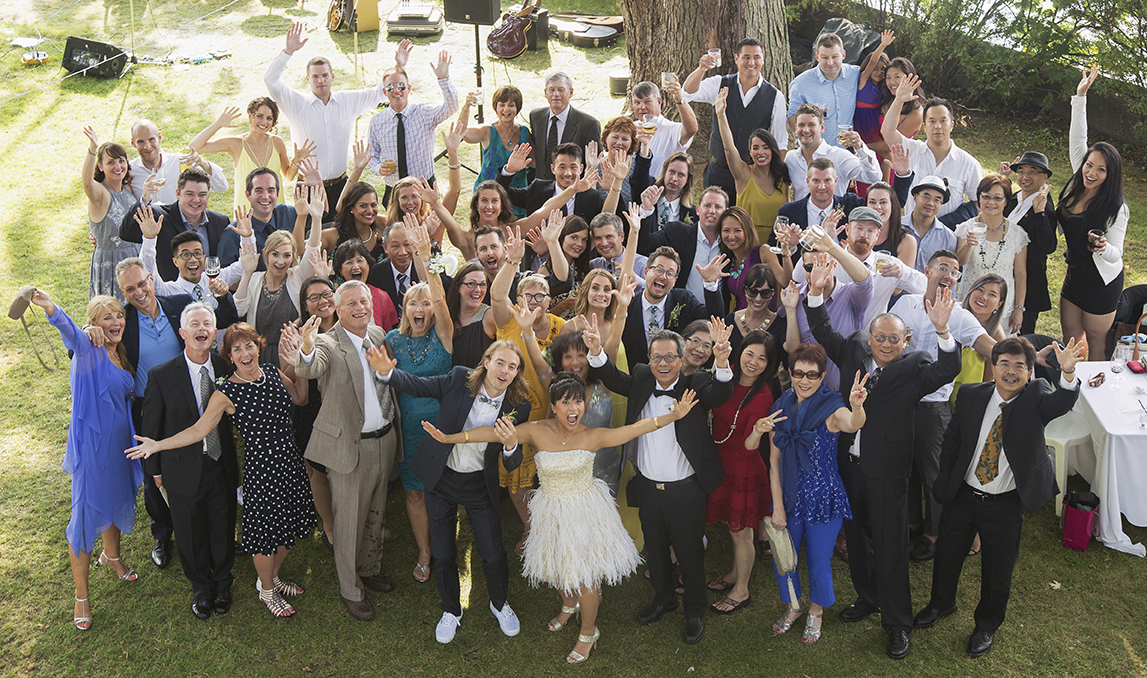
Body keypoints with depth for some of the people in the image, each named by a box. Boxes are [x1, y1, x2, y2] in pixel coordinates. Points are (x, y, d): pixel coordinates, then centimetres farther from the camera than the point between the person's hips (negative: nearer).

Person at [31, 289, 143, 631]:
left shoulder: (120, 355, 7)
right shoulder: (88, 350, -14)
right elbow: (70, 331, -38)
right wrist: (52, 309, -59)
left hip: (118, 442, 7)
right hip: (91, 446, -7)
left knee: (116, 501, 24)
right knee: (86, 515, -1)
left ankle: (112, 556, 52)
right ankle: (81, 594, 14)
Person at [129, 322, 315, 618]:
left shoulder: (272, 372, 0)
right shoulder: (226, 392, -13)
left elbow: (300, 399, 13)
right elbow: (199, 430, -9)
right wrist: (157, 445, -15)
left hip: (290, 461, 5)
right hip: (260, 468, -5)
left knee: (289, 525, 18)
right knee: (266, 530, 8)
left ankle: (272, 577, 44)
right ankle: (267, 590, 34)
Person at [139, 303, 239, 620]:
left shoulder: (227, 370, -5)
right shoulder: (162, 376, -12)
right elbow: (151, 428, -4)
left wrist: (232, 456, 3)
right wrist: (155, 470, 0)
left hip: (222, 465, 2)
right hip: (183, 471, -2)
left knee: (223, 527, 16)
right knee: (190, 532, 14)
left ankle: (222, 582, 40)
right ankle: (200, 586, 38)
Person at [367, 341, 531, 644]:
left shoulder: (518, 406, -14)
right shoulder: (459, 380, -17)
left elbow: (512, 464, -11)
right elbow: (416, 385, -8)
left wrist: (511, 445, -35)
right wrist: (386, 372, -28)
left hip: (479, 483, 0)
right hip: (441, 480, 0)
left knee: (493, 553, 7)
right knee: (443, 553, 12)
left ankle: (499, 604, 39)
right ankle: (451, 610, 38)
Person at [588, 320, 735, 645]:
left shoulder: (695, 384, -12)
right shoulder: (641, 380, -1)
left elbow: (720, 393, -30)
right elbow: (612, 378, -13)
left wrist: (722, 362, -51)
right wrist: (596, 350, -33)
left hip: (686, 489, -3)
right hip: (648, 487, 4)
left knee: (690, 552, 13)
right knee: (655, 548, 22)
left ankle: (695, 610, 35)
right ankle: (663, 597, 47)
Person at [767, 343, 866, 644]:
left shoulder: (830, 408, -14)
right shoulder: (781, 408, -2)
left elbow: (852, 424, -40)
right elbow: (774, 462, 1)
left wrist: (857, 407, -62)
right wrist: (777, 506, -3)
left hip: (823, 498, -4)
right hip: (788, 497, 4)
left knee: (819, 563, 10)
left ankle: (816, 612, 40)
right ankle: (793, 607, 45)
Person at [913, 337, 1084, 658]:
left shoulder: (1036, 397, -14)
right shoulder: (971, 396, -8)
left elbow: (1062, 403, -37)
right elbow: (952, 441, 2)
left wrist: (1068, 372, -57)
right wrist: (945, 483, 2)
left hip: (1006, 505, -2)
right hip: (962, 496, 2)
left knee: (998, 568, 15)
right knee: (948, 553, 21)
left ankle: (987, 624, 41)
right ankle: (941, 603, 49)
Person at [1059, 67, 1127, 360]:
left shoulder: (1116, 209, -19)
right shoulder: (1076, 186, -4)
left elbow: (1115, 253, -15)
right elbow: (1077, 139, -1)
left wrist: (1104, 248, -40)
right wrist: (1080, 95, -2)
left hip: (1102, 283, -6)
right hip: (1074, 276, 6)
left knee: (1095, 342, 9)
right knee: (1069, 341, 14)